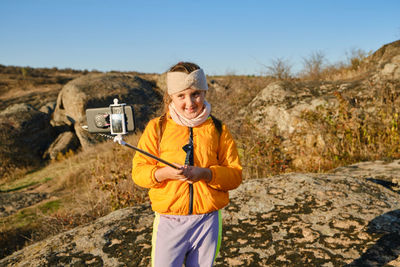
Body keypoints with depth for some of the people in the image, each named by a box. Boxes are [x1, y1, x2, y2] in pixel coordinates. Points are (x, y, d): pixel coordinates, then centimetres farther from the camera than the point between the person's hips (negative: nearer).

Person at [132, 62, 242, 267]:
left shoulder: (217, 129, 2)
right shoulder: (157, 127, 0)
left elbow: (235, 174, 0)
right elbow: (138, 171, -1)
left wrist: (205, 174, -18)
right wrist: (164, 173, -21)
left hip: (208, 221, 2)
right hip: (169, 222, -1)